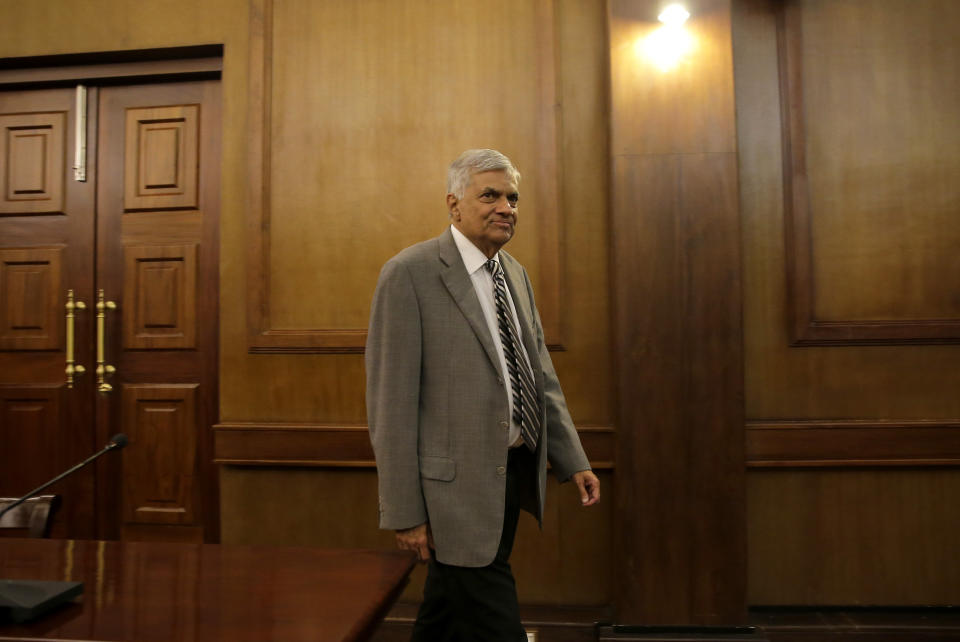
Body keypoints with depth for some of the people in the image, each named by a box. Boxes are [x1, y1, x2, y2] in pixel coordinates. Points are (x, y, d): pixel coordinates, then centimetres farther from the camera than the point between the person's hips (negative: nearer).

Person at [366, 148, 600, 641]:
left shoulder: (516, 274, 11)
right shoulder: (409, 273, -12)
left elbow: (540, 376, 14)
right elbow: (391, 401, -14)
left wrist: (573, 461, 10)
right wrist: (403, 510, -14)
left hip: (514, 476, 7)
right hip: (457, 486, -7)